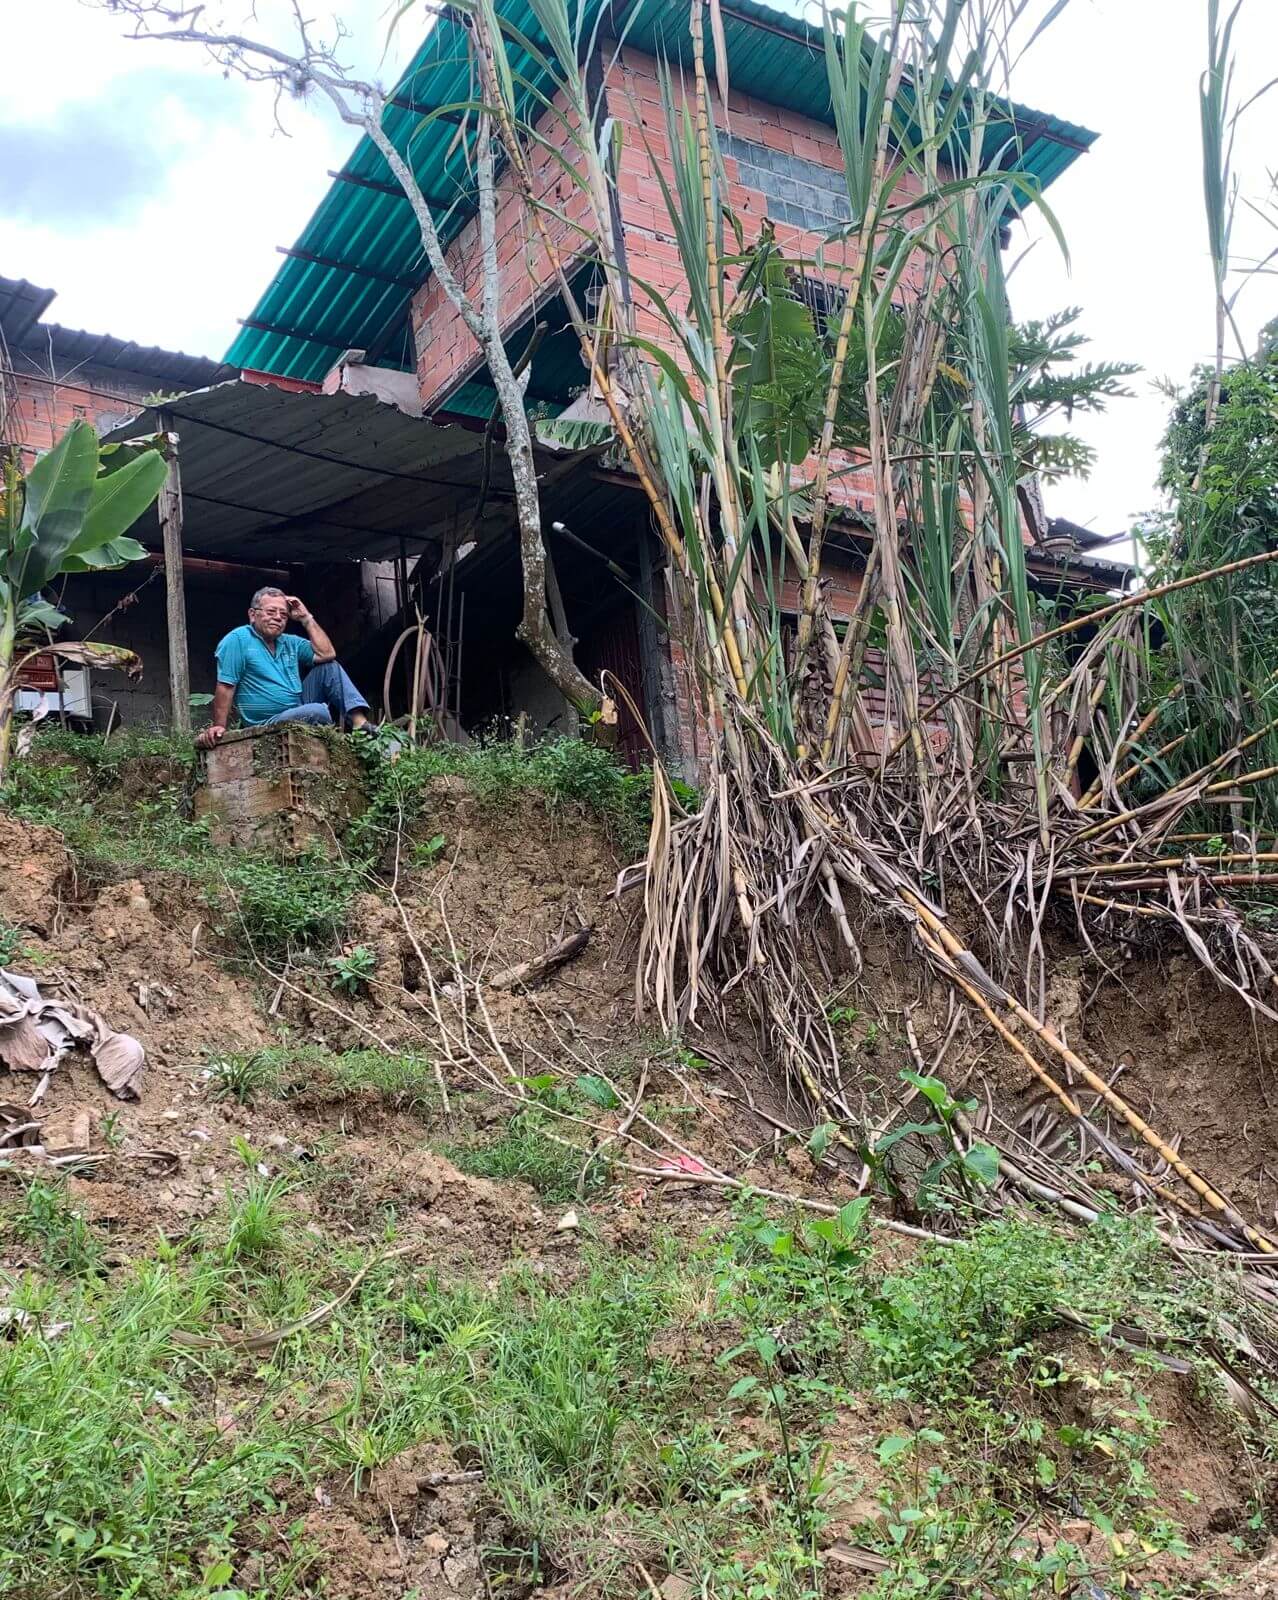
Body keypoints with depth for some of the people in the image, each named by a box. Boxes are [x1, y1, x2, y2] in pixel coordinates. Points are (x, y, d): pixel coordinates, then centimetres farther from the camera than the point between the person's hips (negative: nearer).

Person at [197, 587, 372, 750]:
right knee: (318, 711, -33)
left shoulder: (291, 643, 13)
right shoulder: (238, 640, -8)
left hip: (299, 708, 8)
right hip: (268, 724, -8)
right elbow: (225, 687, -13)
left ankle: (359, 722, -14)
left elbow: (327, 654, 2)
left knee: (329, 667, 0)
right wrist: (219, 727, -20)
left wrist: (306, 618, 2)